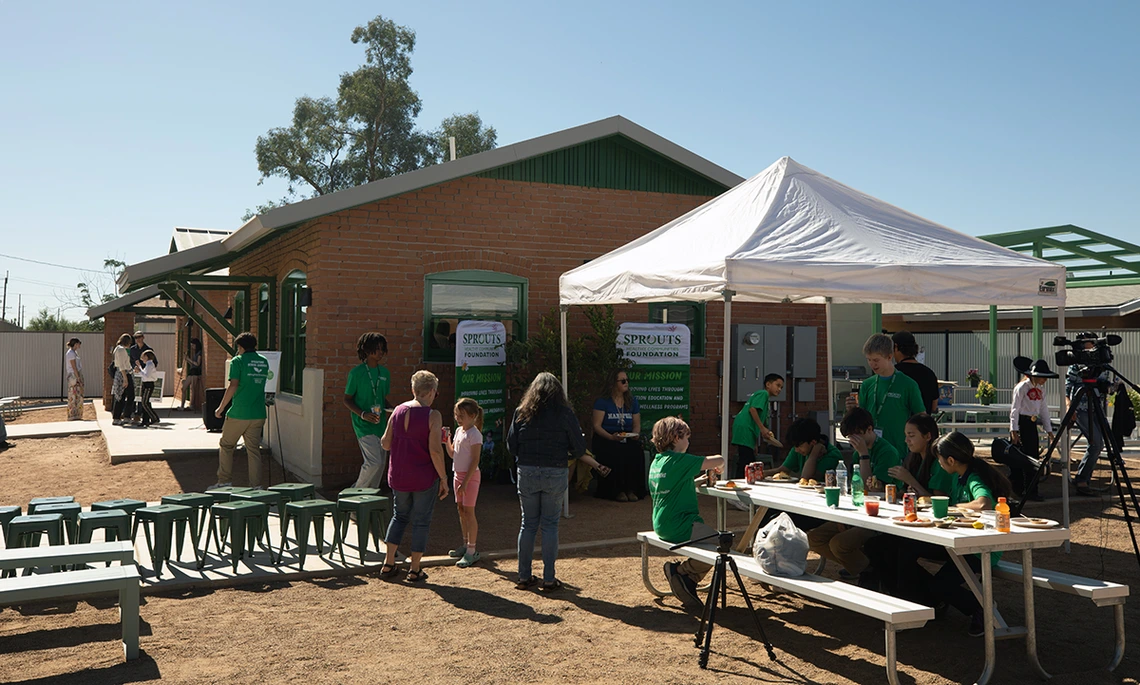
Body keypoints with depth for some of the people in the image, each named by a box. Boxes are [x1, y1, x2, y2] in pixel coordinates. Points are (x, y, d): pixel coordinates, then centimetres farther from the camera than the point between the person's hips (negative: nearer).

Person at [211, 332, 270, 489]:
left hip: (239, 413, -5)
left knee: (226, 445, 13)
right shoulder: (264, 362, 9)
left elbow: (233, 386, -13)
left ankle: (225, 482, 14)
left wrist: (221, 408, -6)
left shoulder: (238, 361, -7)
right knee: (254, 449, 8)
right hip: (258, 414, 5)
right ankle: (256, 486, 5)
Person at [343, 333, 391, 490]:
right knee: (374, 461, -16)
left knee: (381, 463, 7)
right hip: (363, 424, -6)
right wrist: (362, 414, -17)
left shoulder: (384, 372, 10)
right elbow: (347, 400, -3)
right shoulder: (357, 372, -7)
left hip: (380, 423, 6)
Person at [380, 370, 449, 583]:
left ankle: (388, 563, 20)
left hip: (398, 477, 5)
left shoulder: (398, 411, 2)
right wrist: (443, 479, -10)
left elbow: (385, 443, 5)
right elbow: (435, 450, -18)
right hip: (424, 478, -5)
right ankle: (415, 570, 13)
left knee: (399, 515, 21)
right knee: (421, 520, 8)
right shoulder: (433, 415, -13)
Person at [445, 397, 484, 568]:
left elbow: (475, 460, -19)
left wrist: (465, 482, -21)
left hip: (470, 476, -8)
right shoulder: (459, 431, 10)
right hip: (458, 474, 8)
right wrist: (446, 442, -1)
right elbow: (452, 454, 17)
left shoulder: (474, 434, -16)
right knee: (461, 509, 13)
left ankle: (471, 551, -1)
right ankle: (466, 545, 24)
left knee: (468, 511, -6)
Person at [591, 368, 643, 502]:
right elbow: (597, 425, -6)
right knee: (616, 454, -34)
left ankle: (631, 489, -17)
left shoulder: (632, 401, 16)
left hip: (628, 440, 3)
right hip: (605, 440, -3)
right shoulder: (602, 402, 1)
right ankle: (618, 490, -19)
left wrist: (635, 434, -7)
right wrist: (611, 437, -22)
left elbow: (637, 424, 17)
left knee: (636, 453, -29)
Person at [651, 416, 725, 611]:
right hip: (679, 526, -10)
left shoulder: (656, 461, 12)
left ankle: (687, 581, 12)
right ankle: (680, 570, 0)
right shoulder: (680, 461, -15)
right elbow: (719, 460, -16)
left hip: (662, 525, 10)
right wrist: (718, 466, 7)